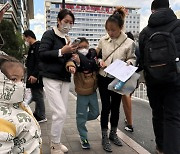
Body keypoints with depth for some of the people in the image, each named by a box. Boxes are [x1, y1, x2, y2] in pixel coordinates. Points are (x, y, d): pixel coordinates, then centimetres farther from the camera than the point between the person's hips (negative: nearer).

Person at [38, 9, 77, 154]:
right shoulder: (49, 34, -4)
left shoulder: (68, 39, 16)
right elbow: (42, 54, -14)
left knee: (62, 112, 8)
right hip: (51, 78, -7)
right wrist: (62, 51, -21)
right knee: (60, 112, -12)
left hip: (65, 79, 7)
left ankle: (56, 142, 25)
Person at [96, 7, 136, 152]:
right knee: (106, 107, 2)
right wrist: (100, 62, -11)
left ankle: (113, 133, 33)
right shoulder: (103, 40, -4)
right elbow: (96, 55, 9)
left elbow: (132, 59, -2)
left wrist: (128, 63, -24)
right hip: (104, 78, 0)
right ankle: (104, 137, 17)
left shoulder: (129, 42, -11)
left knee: (116, 106, 13)